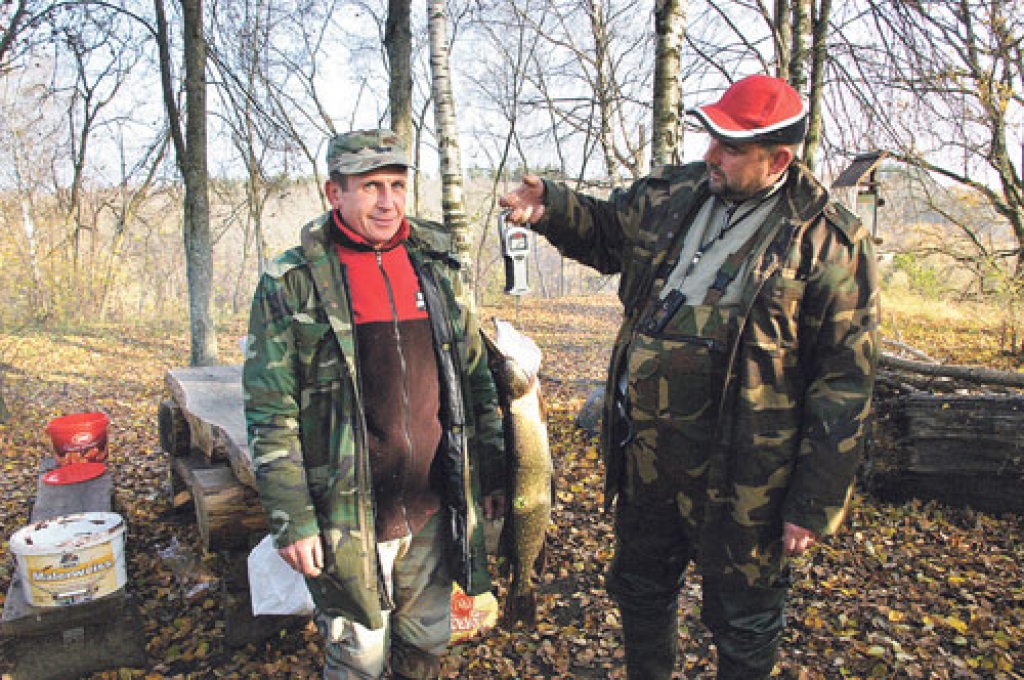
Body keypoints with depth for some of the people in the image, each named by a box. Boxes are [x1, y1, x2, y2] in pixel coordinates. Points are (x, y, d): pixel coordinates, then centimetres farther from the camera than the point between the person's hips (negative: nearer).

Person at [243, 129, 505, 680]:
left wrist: (492, 474, 9)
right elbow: (270, 416, -8)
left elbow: (475, 379, 10)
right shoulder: (291, 283, -7)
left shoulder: (438, 271, 6)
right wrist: (291, 521, -11)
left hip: (433, 510, 4)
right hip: (347, 517, -4)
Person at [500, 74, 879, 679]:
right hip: (645, 458, 6)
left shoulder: (828, 242, -14)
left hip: (739, 482, -5)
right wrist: (551, 208, -1)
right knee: (640, 593, 26)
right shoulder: (671, 196, 2)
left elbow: (845, 385, -14)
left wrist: (815, 504, -14)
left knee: (743, 628, 17)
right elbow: (606, 231, 21)